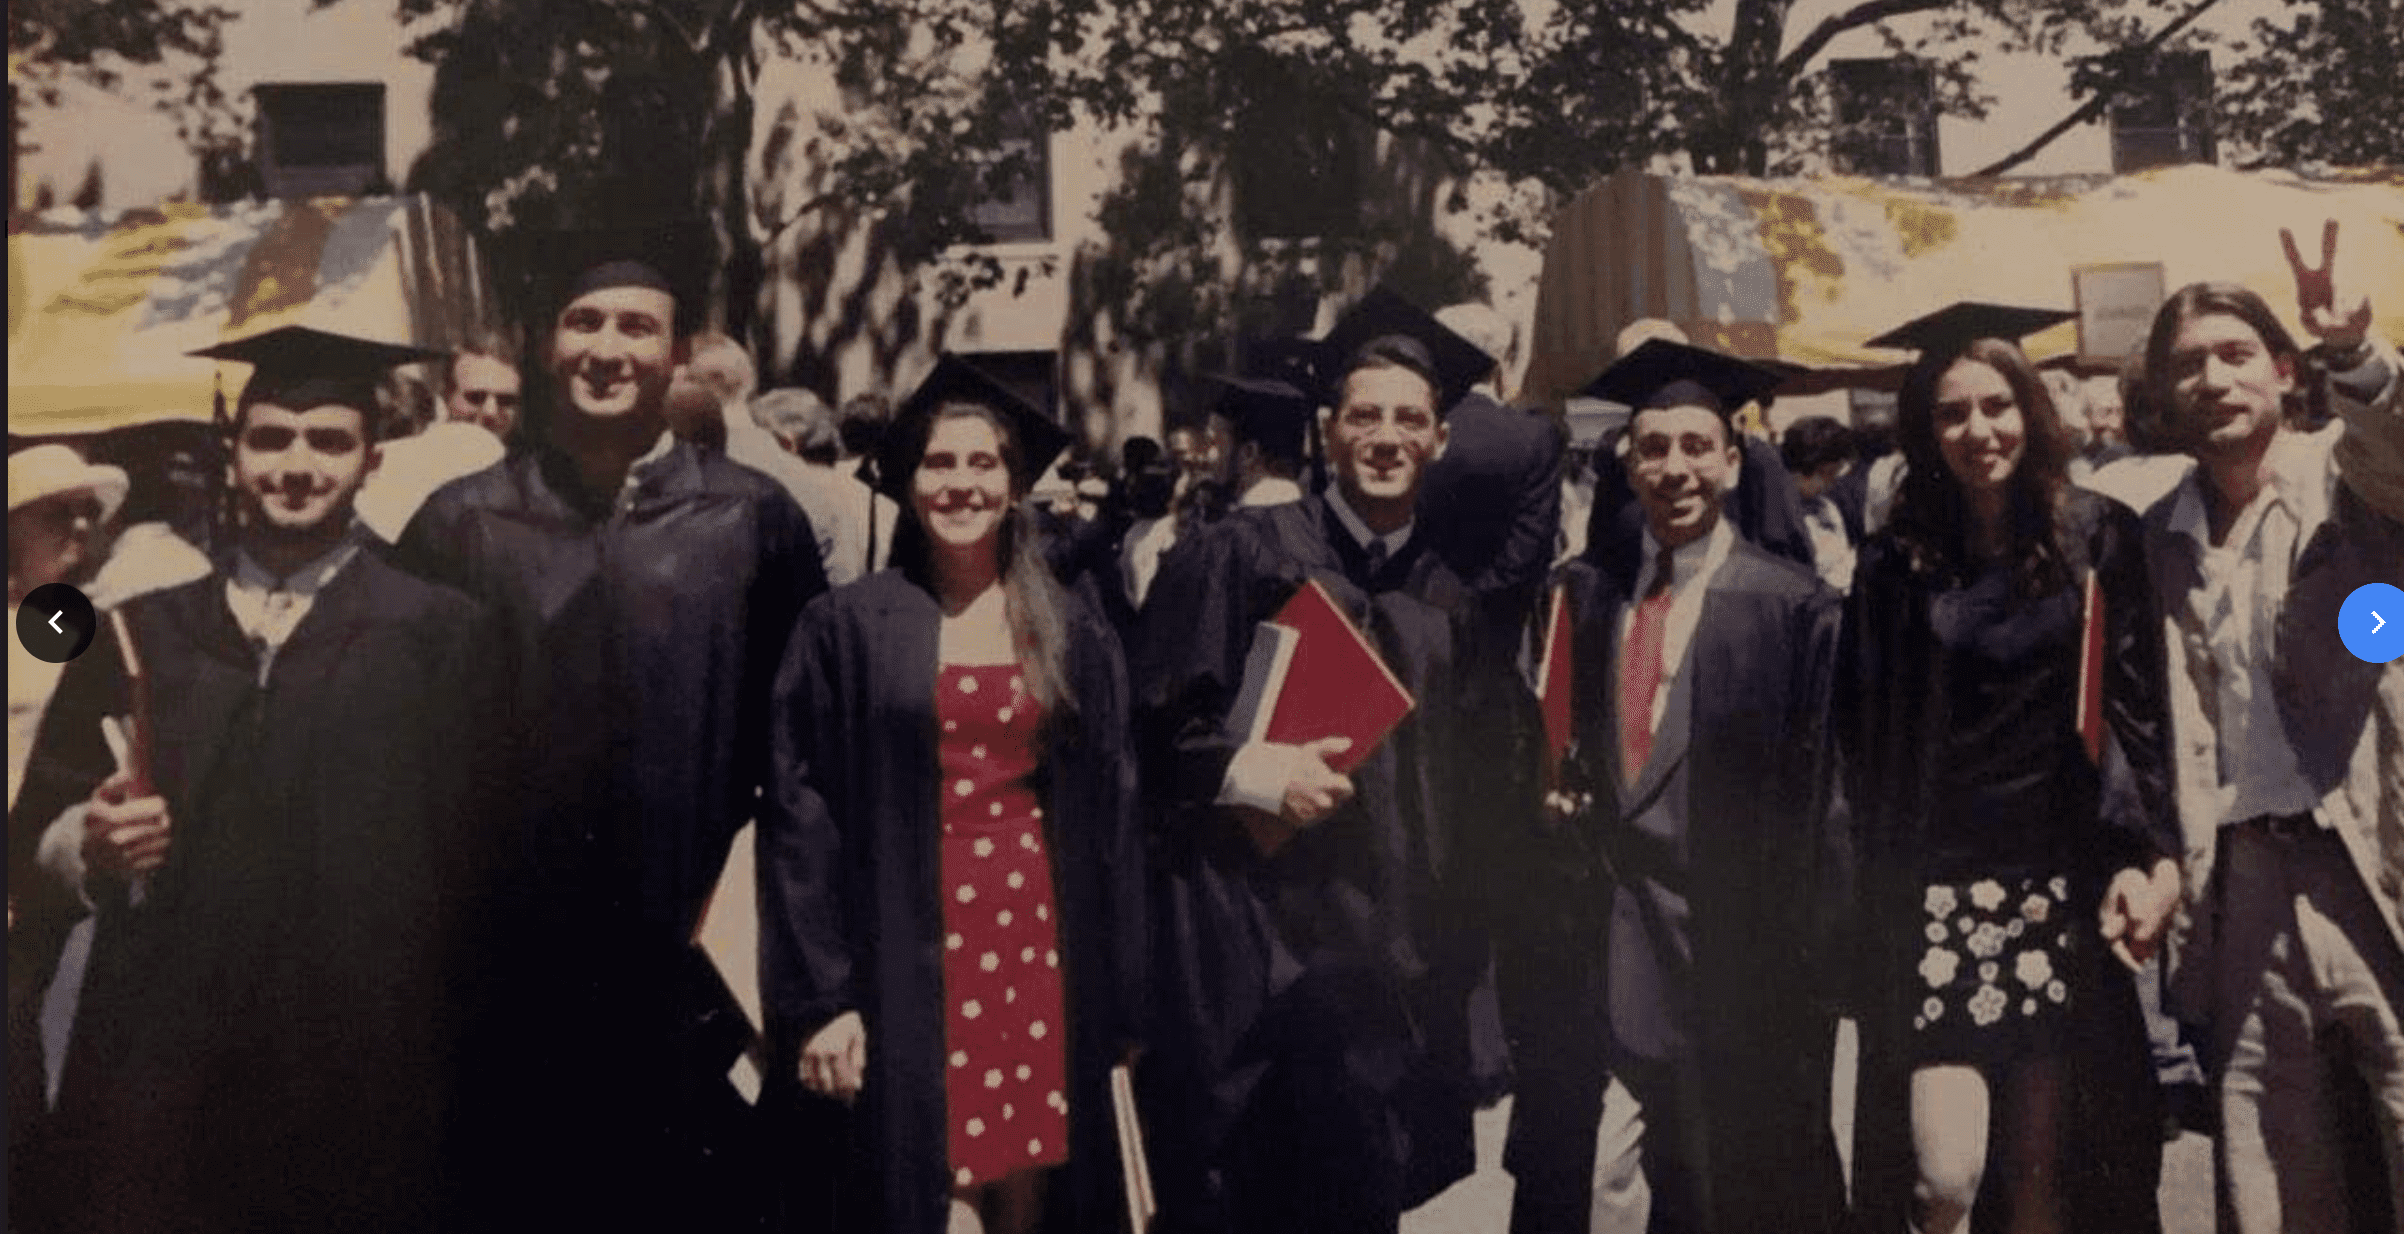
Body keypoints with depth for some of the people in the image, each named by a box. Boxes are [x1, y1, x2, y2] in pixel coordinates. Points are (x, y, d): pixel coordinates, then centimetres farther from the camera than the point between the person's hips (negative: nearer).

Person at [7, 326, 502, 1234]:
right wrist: (88, 844, -10)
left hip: (358, 1075, -3)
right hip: (153, 1065, 3)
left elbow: (479, 859, -6)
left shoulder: (440, 637, 0)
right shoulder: (142, 634, 11)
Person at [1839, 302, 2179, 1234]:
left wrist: (2154, 855, -7)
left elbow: (2139, 709, 3)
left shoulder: (2098, 539, 4)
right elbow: (1864, 736, 8)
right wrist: (1878, 887, 4)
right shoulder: (1896, 565, 6)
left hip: (2064, 876, 0)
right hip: (1937, 884, 0)